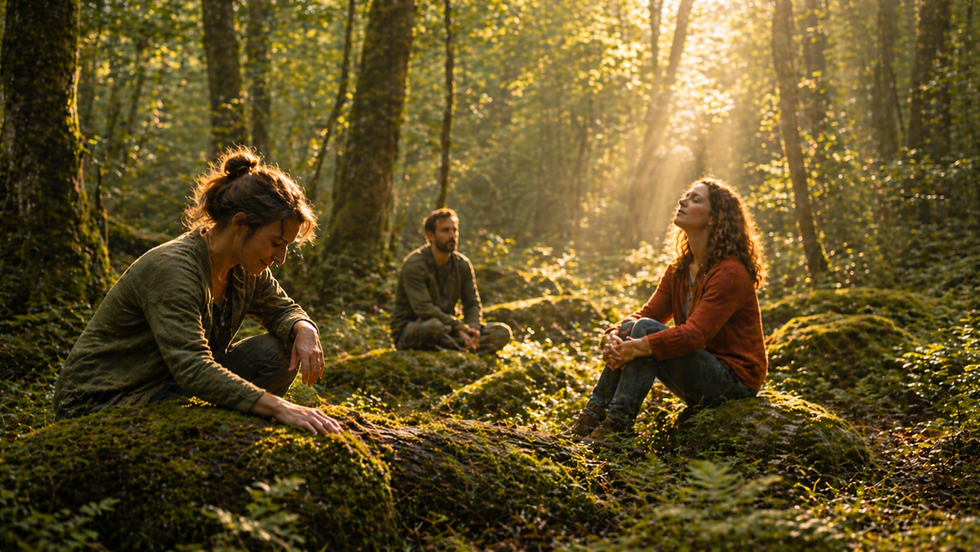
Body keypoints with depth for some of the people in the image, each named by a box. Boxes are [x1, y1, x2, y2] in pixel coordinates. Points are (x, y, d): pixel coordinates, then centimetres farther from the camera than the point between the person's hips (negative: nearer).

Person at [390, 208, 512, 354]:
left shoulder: (462, 264, 5)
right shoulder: (414, 265, -16)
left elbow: (473, 304, 4)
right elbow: (423, 308, -26)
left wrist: (472, 328, -18)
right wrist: (459, 328, -30)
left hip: (447, 328, 6)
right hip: (408, 333, -6)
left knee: (503, 333, -11)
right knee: (435, 325, -42)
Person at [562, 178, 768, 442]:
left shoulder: (730, 273, -19)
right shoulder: (679, 270, 8)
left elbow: (695, 334, -29)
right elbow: (648, 313, 2)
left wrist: (638, 347, -36)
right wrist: (613, 336, -19)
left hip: (735, 380, -8)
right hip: (701, 373, 8)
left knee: (645, 330, -25)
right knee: (629, 329, -9)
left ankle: (615, 427, -23)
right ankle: (591, 418, -11)